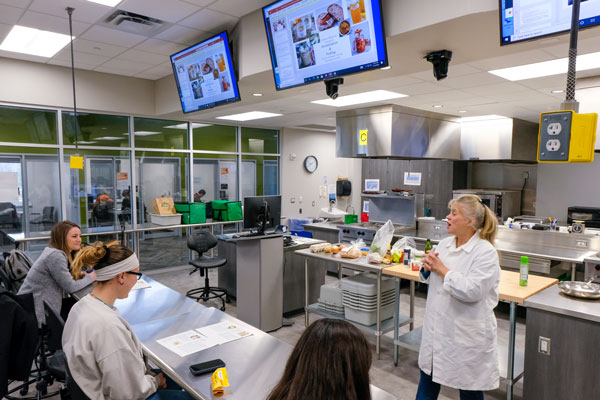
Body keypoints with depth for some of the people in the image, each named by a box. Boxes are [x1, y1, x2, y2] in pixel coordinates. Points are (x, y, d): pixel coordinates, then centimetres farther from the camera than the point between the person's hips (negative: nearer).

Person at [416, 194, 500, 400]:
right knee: (427, 382, 20)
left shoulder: (486, 252, -17)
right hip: (437, 326, 6)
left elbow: (471, 291, -28)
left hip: (467, 333, -6)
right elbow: (430, 279, 13)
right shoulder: (444, 244, 2)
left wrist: (441, 269, -20)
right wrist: (427, 267, -8)